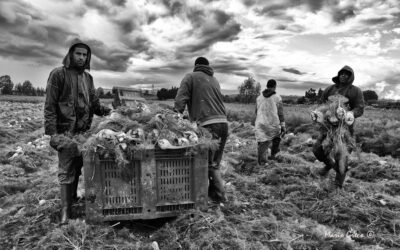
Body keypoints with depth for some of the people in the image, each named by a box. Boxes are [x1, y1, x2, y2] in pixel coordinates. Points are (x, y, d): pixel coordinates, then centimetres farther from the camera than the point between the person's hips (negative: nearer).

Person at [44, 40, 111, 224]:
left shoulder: (87, 77, 14)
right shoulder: (58, 74, -4)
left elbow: (94, 103, 15)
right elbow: (50, 105, -8)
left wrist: (106, 111, -5)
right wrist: (52, 132, -16)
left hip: (84, 130, 5)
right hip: (66, 131, -5)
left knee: (78, 167, 13)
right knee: (66, 170, -3)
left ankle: (73, 196, 32)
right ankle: (65, 209, 4)